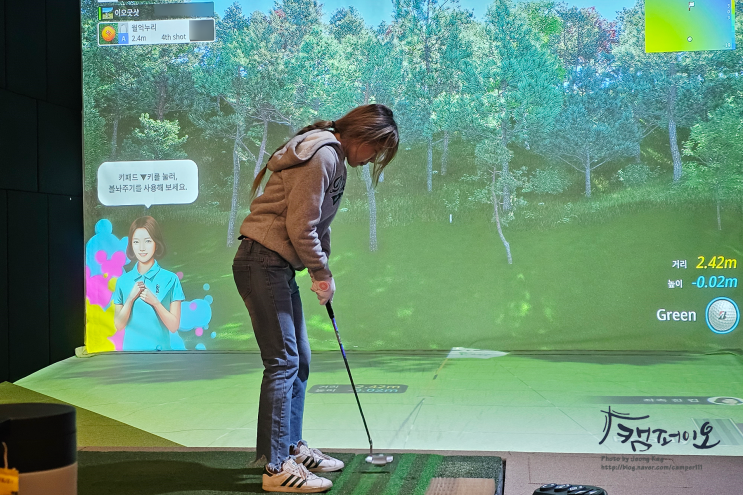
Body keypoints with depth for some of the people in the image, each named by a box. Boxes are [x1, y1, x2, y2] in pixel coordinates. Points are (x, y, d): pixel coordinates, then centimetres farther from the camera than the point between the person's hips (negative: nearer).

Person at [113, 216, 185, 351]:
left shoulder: (170, 279, -7)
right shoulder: (123, 280, 1)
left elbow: (174, 326, -7)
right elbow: (118, 325, 0)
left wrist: (155, 302, -19)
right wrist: (130, 299, -13)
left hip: (160, 348, -2)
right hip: (130, 348, 2)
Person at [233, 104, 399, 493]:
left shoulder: (333, 158, 17)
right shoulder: (321, 155, -17)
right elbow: (300, 227, -20)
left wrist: (321, 272, 13)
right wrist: (322, 273, -9)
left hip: (281, 267, 11)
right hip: (263, 263, -11)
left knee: (299, 360, 15)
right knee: (283, 362, -9)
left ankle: (292, 446, 27)